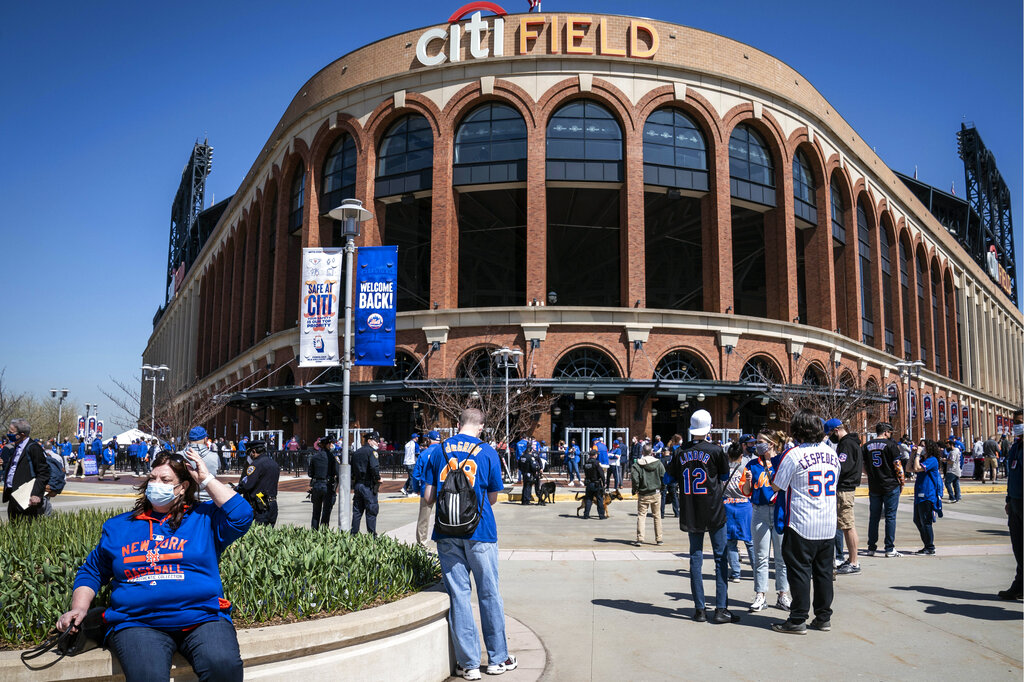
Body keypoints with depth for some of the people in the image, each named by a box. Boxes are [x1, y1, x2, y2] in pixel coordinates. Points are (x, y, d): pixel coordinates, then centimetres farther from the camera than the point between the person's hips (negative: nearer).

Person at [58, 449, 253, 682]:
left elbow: (241, 517, -5)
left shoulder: (204, 518, 12)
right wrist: (79, 608, 10)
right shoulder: (118, 527, 21)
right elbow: (91, 572, 27)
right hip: (137, 624, 1)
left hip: (204, 618, -1)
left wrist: (206, 479, 1)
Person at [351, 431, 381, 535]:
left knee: (357, 511, 12)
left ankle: (354, 533, 14)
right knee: (371, 511, -2)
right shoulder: (372, 451, -9)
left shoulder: (356, 453, 15)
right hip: (369, 486, -7)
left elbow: (352, 469, 17)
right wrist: (378, 480, -9)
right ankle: (372, 535, 0)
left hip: (357, 484, 7)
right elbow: (375, 467, -22)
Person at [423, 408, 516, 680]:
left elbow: (428, 497, 4)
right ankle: (497, 658, 19)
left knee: (458, 595, 6)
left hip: (447, 533, 2)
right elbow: (493, 497, 5)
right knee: (489, 594, 9)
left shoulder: (438, 451, 3)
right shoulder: (487, 452, -2)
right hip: (479, 530, -2)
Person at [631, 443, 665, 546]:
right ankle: (659, 539, 17)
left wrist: (636, 490, -2)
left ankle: (640, 538, -8)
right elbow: (664, 476, -3)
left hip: (643, 495, -2)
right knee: (657, 516, 13)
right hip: (656, 493, 2)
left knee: (641, 515, 3)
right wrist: (661, 488, 11)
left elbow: (634, 479, -18)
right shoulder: (658, 463, -3)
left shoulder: (637, 464, -10)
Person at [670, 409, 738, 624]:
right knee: (720, 558, 4)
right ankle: (721, 609, 2)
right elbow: (724, 480, 2)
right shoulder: (716, 450, -9)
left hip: (690, 512, 3)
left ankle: (699, 609, 10)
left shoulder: (681, 452, 1)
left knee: (696, 557, 9)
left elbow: (673, 479, 8)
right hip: (714, 511, -3)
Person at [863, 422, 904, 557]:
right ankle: (890, 549, 2)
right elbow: (897, 465, -8)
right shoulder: (891, 445, -8)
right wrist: (901, 482, 2)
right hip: (891, 486, -4)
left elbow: (863, 466, 9)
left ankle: (871, 548, 14)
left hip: (873, 487, 4)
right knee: (890, 517, 2)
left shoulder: (866, 446, 6)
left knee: (874, 517, 11)